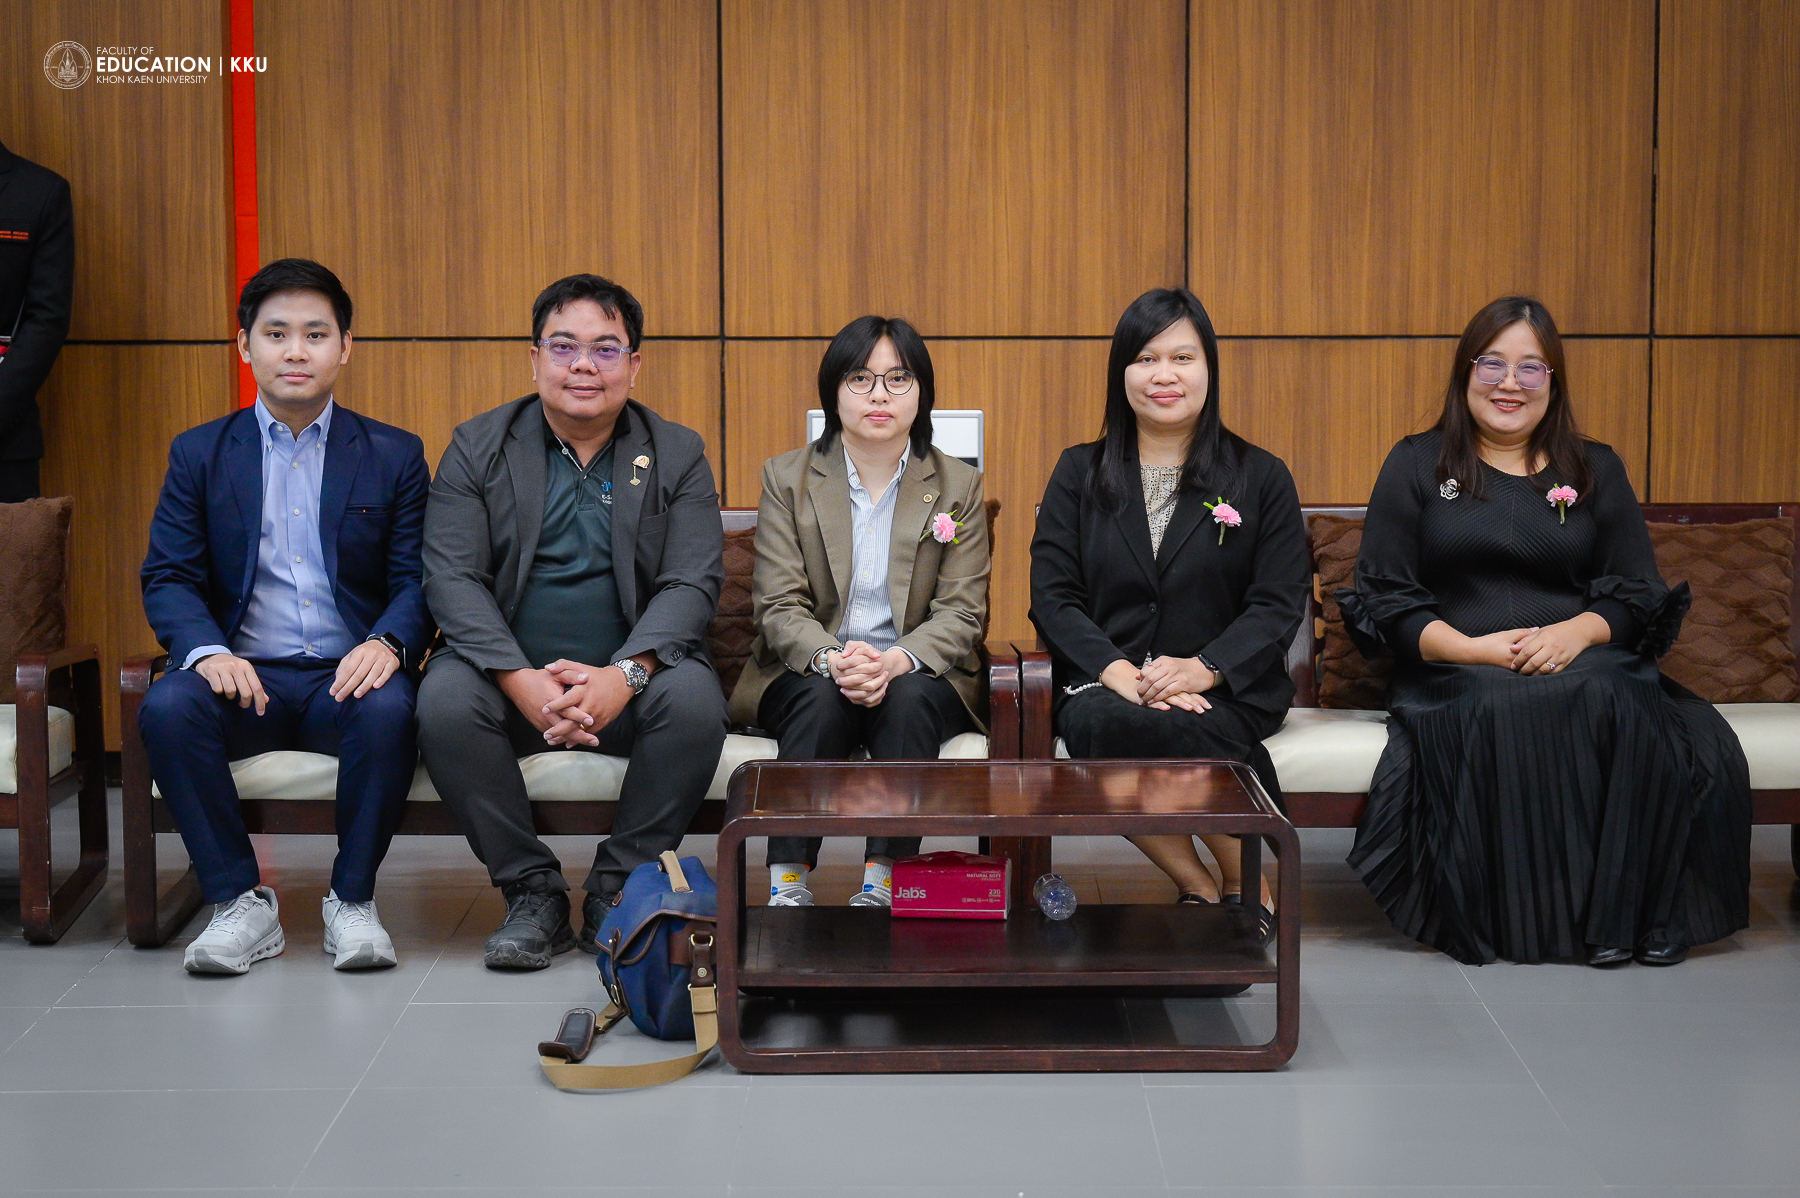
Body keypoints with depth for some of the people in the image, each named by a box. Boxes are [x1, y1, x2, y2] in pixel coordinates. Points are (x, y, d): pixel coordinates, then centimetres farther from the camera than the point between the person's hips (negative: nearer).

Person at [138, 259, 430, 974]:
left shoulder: (394, 455, 10)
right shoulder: (199, 453, 12)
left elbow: (417, 580, 3)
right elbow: (167, 579, 5)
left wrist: (388, 643, -20)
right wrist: (207, 651, -17)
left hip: (348, 676, -1)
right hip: (243, 674, 1)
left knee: (389, 710, -35)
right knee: (166, 708, -30)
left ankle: (352, 900, -16)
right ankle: (240, 902, -16)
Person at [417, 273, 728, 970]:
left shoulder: (677, 456, 6)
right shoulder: (477, 449, 5)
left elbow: (692, 585, -5)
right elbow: (452, 579, -6)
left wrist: (624, 675, -25)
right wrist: (522, 680, -23)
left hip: (628, 678, 0)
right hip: (509, 673, 0)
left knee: (695, 700, -30)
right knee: (444, 701, -30)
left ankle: (617, 893, -12)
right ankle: (533, 893, -14)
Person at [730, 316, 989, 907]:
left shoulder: (958, 486, 6)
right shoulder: (786, 477, 5)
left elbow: (962, 612, -2)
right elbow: (779, 606, -3)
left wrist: (896, 660, -24)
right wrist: (832, 659, -25)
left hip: (919, 676, 0)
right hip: (808, 674, 0)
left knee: (908, 700, -33)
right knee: (823, 700, -33)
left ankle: (881, 884, -37)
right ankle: (788, 885, -37)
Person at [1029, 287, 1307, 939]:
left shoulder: (1260, 478, 10)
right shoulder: (1079, 473, 14)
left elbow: (1279, 603, 1)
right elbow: (1052, 595, 3)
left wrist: (1203, 667, -18)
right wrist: (1116, 671, -15)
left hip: (1223, 689, -2)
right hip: (1105, 679, 2)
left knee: (1153, 729, -36)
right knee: (1092, 722, -35)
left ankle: (1246, 887, -12)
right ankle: (1203, 890, -16)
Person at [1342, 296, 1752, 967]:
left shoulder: (1596, 471, 19)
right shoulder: (1417, 466, 13)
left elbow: (1638, 595, 12)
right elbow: (1383, 599, 5)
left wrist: (1576, 632, -11)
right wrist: (1475, 647, -11)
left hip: (1584, 663, 2)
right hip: (1456, 670, -1)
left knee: (1616, 703, -34)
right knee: (1499, 714, -37)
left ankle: (1621, 913, -25)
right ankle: (1505, 920, -28)